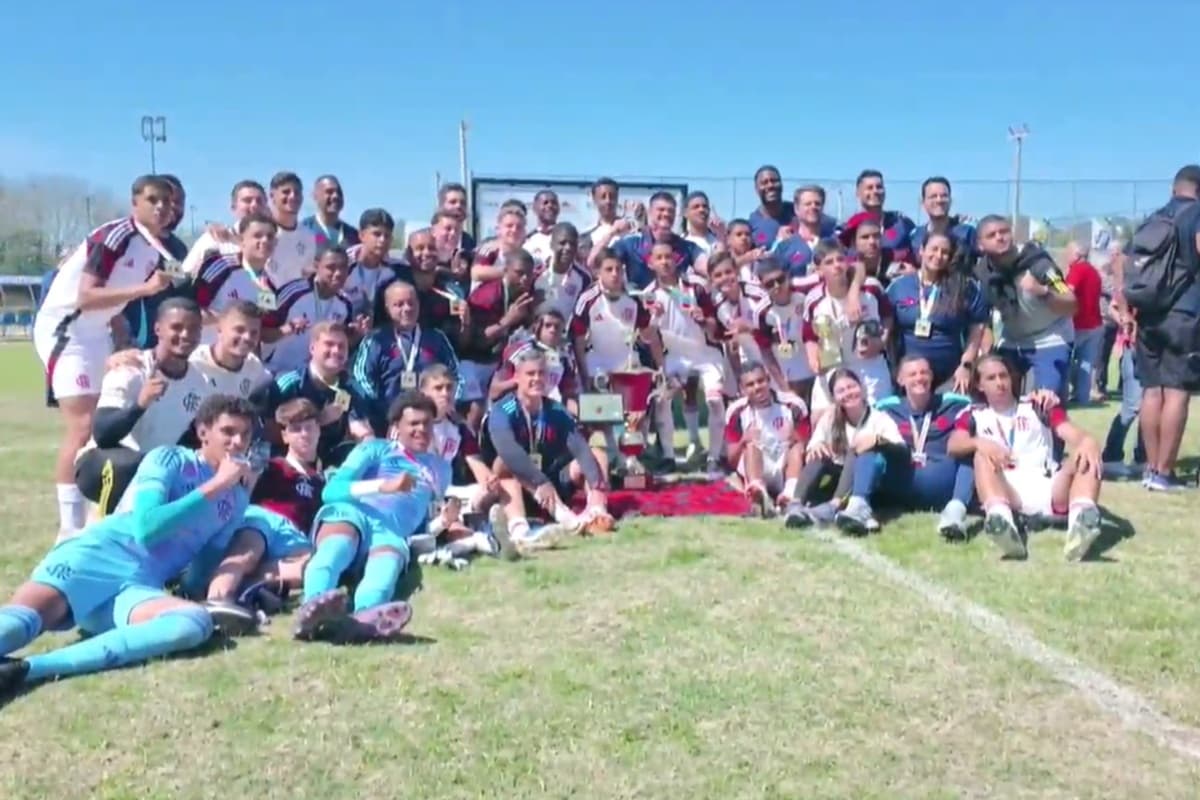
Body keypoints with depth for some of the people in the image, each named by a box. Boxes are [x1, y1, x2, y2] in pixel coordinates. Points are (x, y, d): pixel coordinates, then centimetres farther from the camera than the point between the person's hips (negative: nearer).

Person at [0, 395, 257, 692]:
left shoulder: (236, 498, 20)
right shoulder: (170, 459, 7)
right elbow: (146, 528, -11)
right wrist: (216, 485, -8)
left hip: (141, 588, 2)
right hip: (98, 556, -2)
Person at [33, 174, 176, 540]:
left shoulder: (158, 249, 6)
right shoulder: (114, 236, -19)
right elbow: (86, 297, -26)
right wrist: (145, 288, -33)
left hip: (97, 331, 9)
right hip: (65, 327, -9)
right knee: (83, 427, -15)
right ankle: (70, 528, -11)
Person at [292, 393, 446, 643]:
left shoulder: (440, 468, 35)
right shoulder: (375, 448, 23)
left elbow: (426, 523, 35)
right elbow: (331, 490, 6)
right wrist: (384, 485, -10)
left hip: (392, 532, 1)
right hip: (350, 512, -1)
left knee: (387, 566, -39)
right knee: (335, 549, -40)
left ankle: (362, 619, -72)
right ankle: (314, 605, -72)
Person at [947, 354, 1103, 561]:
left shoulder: (1038, 406, 20)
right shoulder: (975, 417, 20)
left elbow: (1071, 433, 2)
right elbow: (953, 445, 0)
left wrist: (1087, 442, -23)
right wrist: (979, 443, -24)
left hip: (1049, 491, 1)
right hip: (1007, 493, -1)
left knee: (1087, 458, -23)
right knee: (983, 456, -25)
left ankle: (1080, 519, -56)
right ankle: (1000, 517, -56)